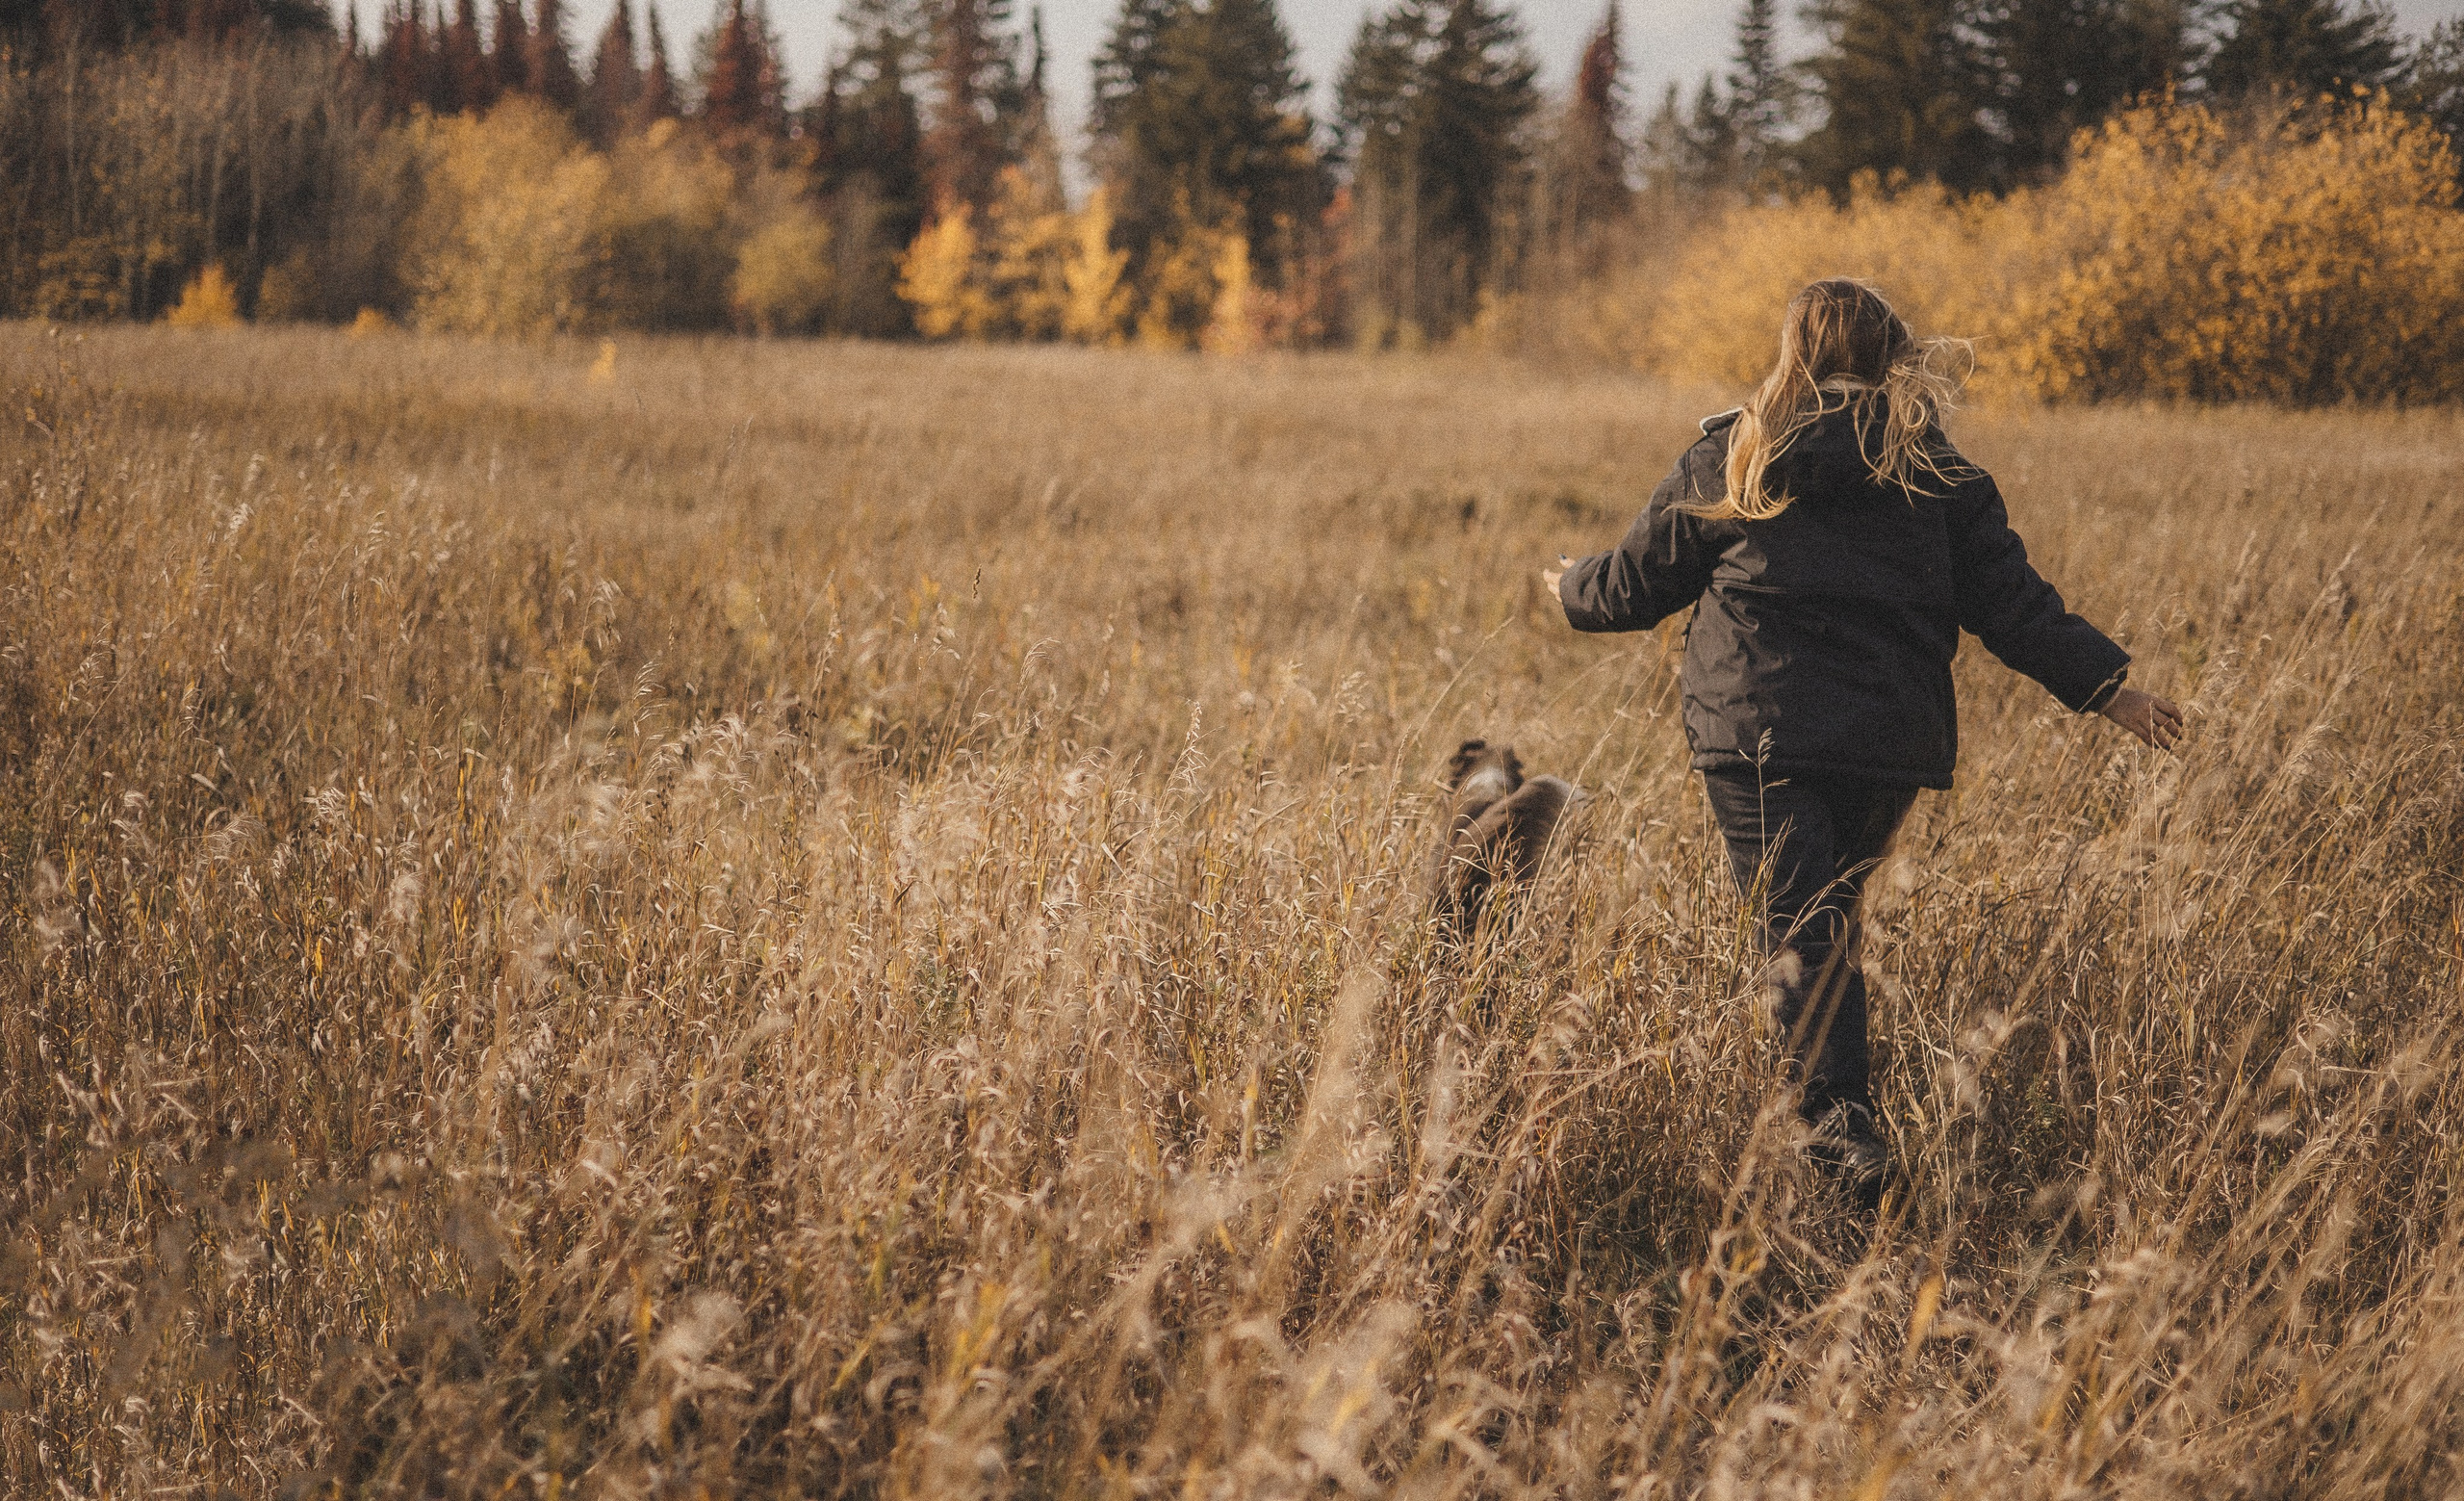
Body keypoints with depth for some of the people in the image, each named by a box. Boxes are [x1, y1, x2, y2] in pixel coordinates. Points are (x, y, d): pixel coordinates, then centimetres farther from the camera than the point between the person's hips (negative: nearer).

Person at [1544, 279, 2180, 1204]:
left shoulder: (1730, 461, 5)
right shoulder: (1936, 476, 8)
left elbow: (1640, 581, 12)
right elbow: (2009, 601, 3)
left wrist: (1573, 590, 33)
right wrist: (2107, 686, 8)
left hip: (1757, 731, -2)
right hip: (1891, 742, 3)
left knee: (1800, 933, -6)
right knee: (1828, 916, 18)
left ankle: (1840, 1120, -21)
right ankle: (1825, 1096, 24)